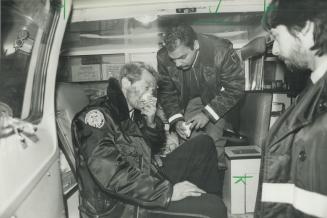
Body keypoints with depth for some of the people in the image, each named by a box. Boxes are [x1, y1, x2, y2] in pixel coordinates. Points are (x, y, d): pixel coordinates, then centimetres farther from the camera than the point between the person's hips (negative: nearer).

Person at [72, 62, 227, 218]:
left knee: (203, 144, 7)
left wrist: (151, 122, -2)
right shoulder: (97, 114, -16)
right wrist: (168, 191, -24)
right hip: (124, 205, -8)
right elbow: (110, 176, -26)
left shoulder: (133, 111, 10)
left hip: (150, 183, 9)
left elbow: (156, 143, 20)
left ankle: (206, 197, 14)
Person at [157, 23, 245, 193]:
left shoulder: (221, 50, -30)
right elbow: (166, 92, -6)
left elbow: (235, 88, -21)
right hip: (191, 99, 3)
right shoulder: (163, 58, -19)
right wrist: (176, 119, -20)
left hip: (219, 98, -2)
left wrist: (208, 113, -26)